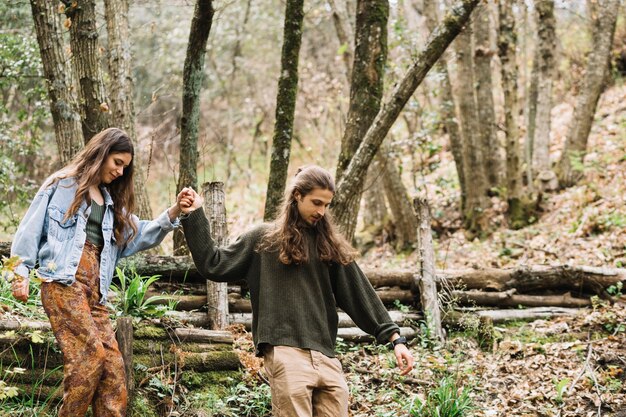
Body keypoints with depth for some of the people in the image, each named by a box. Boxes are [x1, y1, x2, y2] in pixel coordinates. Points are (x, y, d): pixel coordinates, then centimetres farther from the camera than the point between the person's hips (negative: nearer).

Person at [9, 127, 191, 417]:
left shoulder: (111, 203, 25)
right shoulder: (62, 185, 7)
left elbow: (141, 235, 17)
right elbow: (31, 229, 4)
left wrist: (173, 212, 2)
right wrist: (21, 273, -3)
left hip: (94, 290, 7)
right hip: (62, 282, -6)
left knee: (113, 364, -5)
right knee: (90, 353, -21)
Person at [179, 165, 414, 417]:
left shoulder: (329, 245, 17)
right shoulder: (263, 239, 11)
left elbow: (358, 293, 14)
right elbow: (214, 265, 12)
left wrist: (394, 337, 8)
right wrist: (194, 216, 8)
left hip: (326, 358, 4)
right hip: (286, 354, -3)